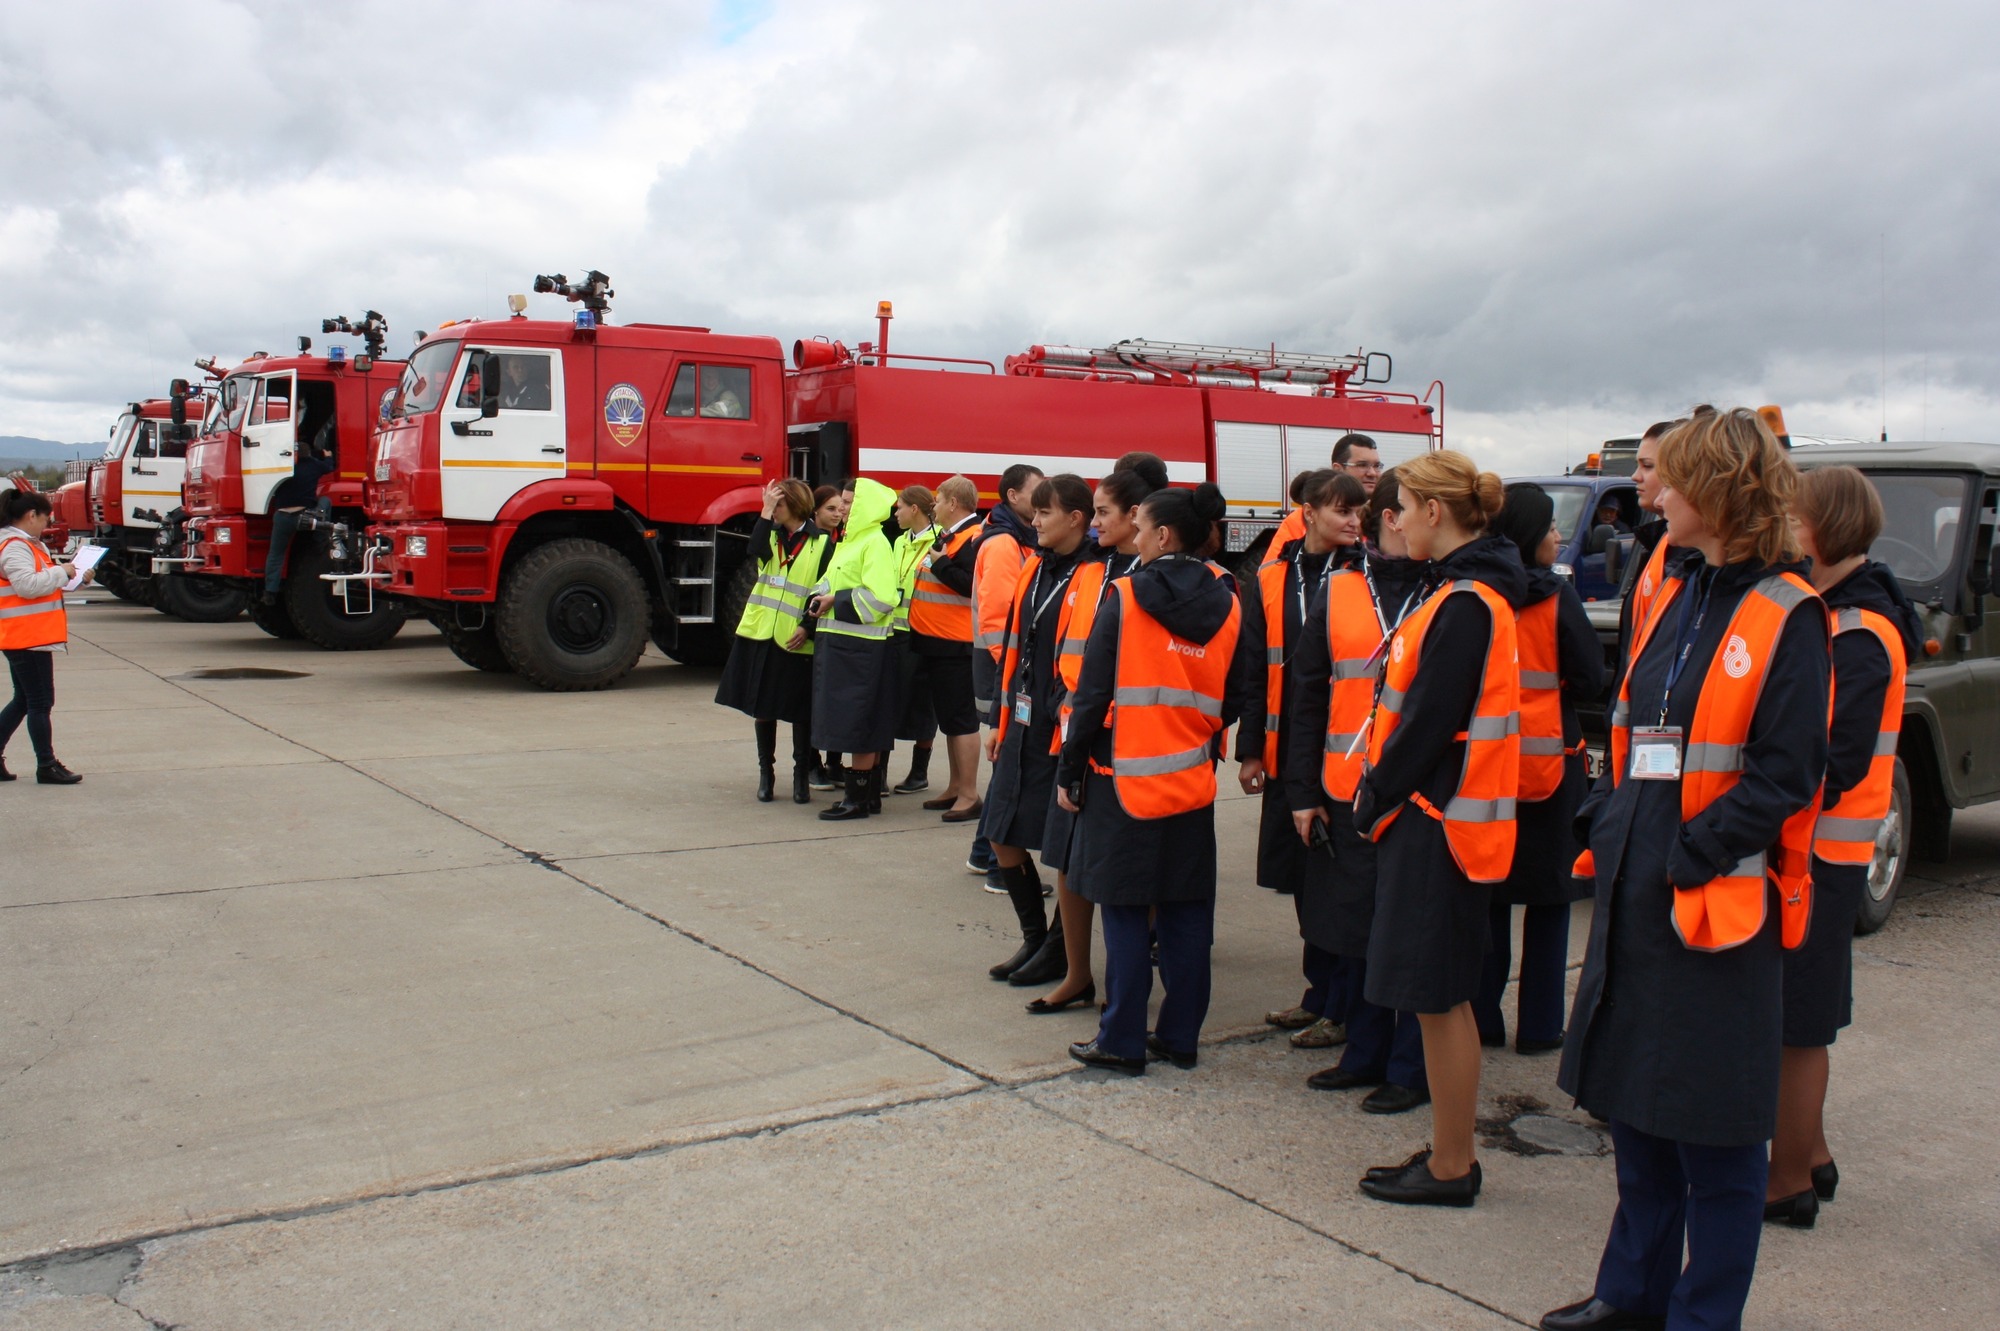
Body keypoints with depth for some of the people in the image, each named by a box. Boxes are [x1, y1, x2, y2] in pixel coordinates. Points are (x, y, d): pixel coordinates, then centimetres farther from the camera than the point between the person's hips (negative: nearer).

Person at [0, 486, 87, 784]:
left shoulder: (28, 545, 17)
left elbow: (43, 583, 26)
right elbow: (28, 584, -28)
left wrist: (75, 579, 14)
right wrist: (61, 572, -17)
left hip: (33, 637, 11)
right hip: (26, 638, -11)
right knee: (40, 702, -4)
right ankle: (46, 767, 3)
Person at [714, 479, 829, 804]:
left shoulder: (822, 543, -2)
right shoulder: (771, 534, 10)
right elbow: (757, 550, -13)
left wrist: (809, 627, -13)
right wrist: (765, 511, -13)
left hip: (797, 640, -4)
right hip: (761, 633, 4)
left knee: (800, 710, 3)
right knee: (762, 706, 9)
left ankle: (802, 774, 15)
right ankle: (766, 772, 20)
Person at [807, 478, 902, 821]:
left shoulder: (875, 542, -12)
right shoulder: (848, 540, 18)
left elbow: (880, 598, -21)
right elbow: (829, 581, 22)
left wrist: (836, 602, -15)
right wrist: (818, 599, 1)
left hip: (861, 646, -10)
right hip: (836, 640, 10)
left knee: (857, 725, -4)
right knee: (856, 726, 13)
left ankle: (859, 798, 3)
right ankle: (868, 793, 21)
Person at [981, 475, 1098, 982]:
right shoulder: (1035, 570, 11)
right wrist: (1000, 720, 15)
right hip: (1021, 726, 8)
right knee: (1002, 835, 12)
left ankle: (1059, 949, 19)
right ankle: (1034, 936, 28)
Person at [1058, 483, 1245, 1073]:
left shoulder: (1124, 598, -10)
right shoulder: (1227, 605, 3)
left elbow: (1092, 694, -10)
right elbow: (1232, 703, 7)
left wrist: (1069, 771, -2)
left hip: (1124, 778, -4)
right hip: (1192, 781, 4)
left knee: (1126, 914, 3)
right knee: (1187, 914, 11)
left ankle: (1122, 1041, 10)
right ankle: (1180, 1035, 19)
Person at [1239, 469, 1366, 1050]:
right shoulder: (1271, 580, 7)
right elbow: (1255, 670, 8)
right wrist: (1251, 750, 4)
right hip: (1290, 752, 4)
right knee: (1303, 875, 13)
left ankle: (1343, 1008, 13)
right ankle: (1319, 992, 29)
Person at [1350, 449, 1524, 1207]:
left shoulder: (1465, 604, -18)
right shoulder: (1468, 593, 13)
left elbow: (1430, 720, -20)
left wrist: (1376, 797, -9)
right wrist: (1380, 794, 12)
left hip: (1440, 821, -10)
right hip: (1434, 813, 10)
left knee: (1438, 999, 0)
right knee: (1441, 997, 16)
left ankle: (1451, 1168, 12)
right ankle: (1448, 1152, 26)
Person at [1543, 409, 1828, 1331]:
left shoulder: (1786, 615, -10)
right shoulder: (1674, 596, 12)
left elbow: (1787, 771, -15)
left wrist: (1691, 855, -19)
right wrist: (1606, 821, 4)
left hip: (1717, 899, -8)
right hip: (1636, 887, 8)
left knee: (1713, 1127, 4)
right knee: (1634, 1104, 16)